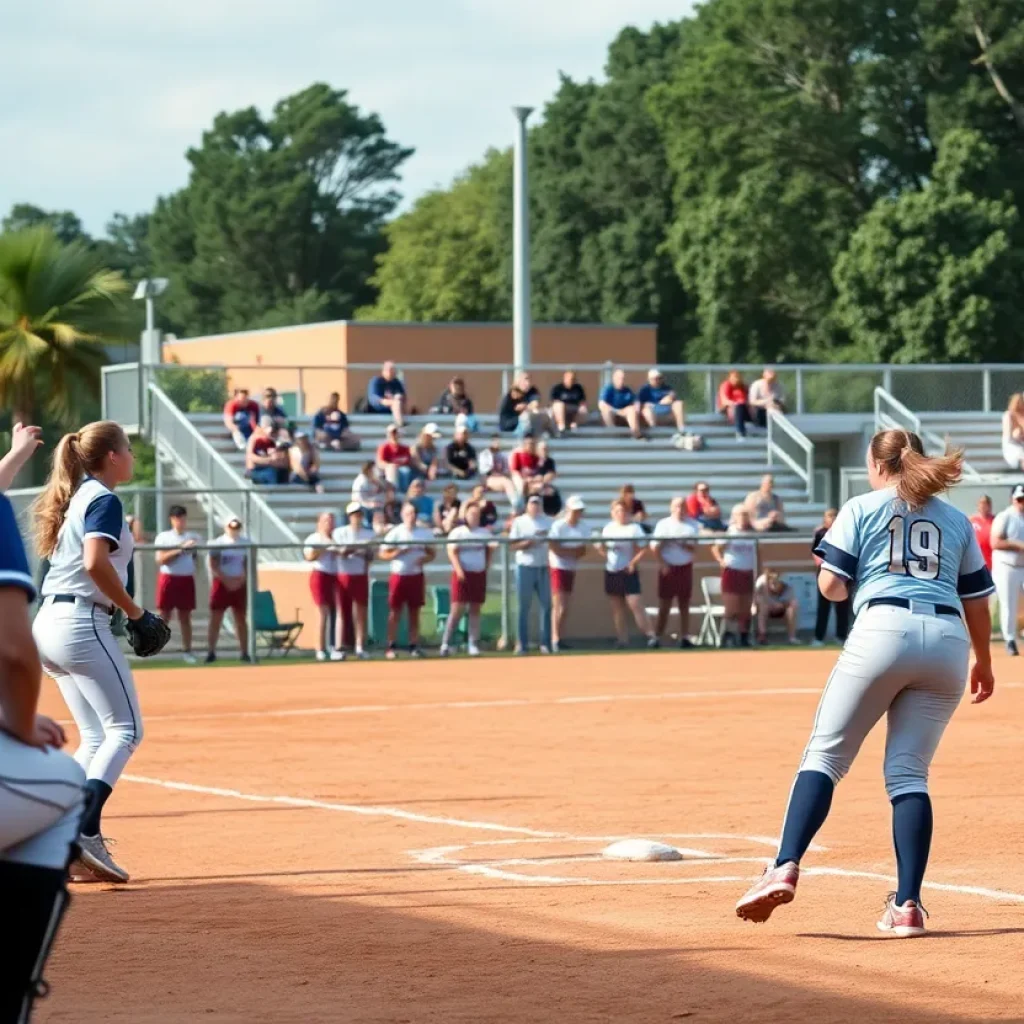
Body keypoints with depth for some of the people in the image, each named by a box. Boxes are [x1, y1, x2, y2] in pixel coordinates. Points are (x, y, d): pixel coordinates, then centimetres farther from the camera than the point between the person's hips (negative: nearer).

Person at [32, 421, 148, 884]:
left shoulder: (73, 498, 19)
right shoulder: (104, 500, -9)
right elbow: (95, 563, -22)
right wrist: (133, 610, -14)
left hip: (47, 624, 10)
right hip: (82, 623, -10)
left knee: (95, 737, 12)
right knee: (124, 728, -9)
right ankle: (85, 833, -24)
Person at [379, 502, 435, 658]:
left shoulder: (425, 533, 5)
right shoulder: (395, 533, -5)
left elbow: (432, 553, 11)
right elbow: (383, 554, -6)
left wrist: (424, 559, -11)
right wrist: (400, 552, -22)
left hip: (417, 576, 3)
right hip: (399, 576, -3)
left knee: (415, 613, 6)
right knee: (395, 612, -2)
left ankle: (414, 646, 11)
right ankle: (391, 646, 0)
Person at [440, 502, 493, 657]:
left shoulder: (485, 532, 10)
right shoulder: (457, 532, -2)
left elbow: (489, 550, 20)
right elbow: (452, 552, -9)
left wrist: (487, 566, 6)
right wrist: (459, 569, -21)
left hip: (479, 574, 4)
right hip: (462, 574, -4)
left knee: (475, 609, 3)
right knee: (457, 609, -10)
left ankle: (473, 644, 5)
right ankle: (445, 643, -5)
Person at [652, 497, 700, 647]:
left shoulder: (692, 525, 2)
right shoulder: (663, 524, -3)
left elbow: (693, 547, -2)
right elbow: (655, 547, -6)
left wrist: (680, 543, -18)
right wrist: (663, 564, -16)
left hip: (685, 567, 2)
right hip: (668, 567, -2)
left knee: (684, 605, 6)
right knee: (664, 606, -2)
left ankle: (685, 638, 10)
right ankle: (657, 637, 2)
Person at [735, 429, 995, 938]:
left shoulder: (861, 509, 11)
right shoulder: (956, 519, 21)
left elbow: (831, 586, 3)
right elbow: (976, 601, 20)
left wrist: (837, 573, 27)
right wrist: (983, 663, 33)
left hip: (883, 629, -3)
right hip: (947, 640, 3)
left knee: (825, 755, 1)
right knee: (909, 771, 7)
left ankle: (785, 868, -17)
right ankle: (907, 905, -5)